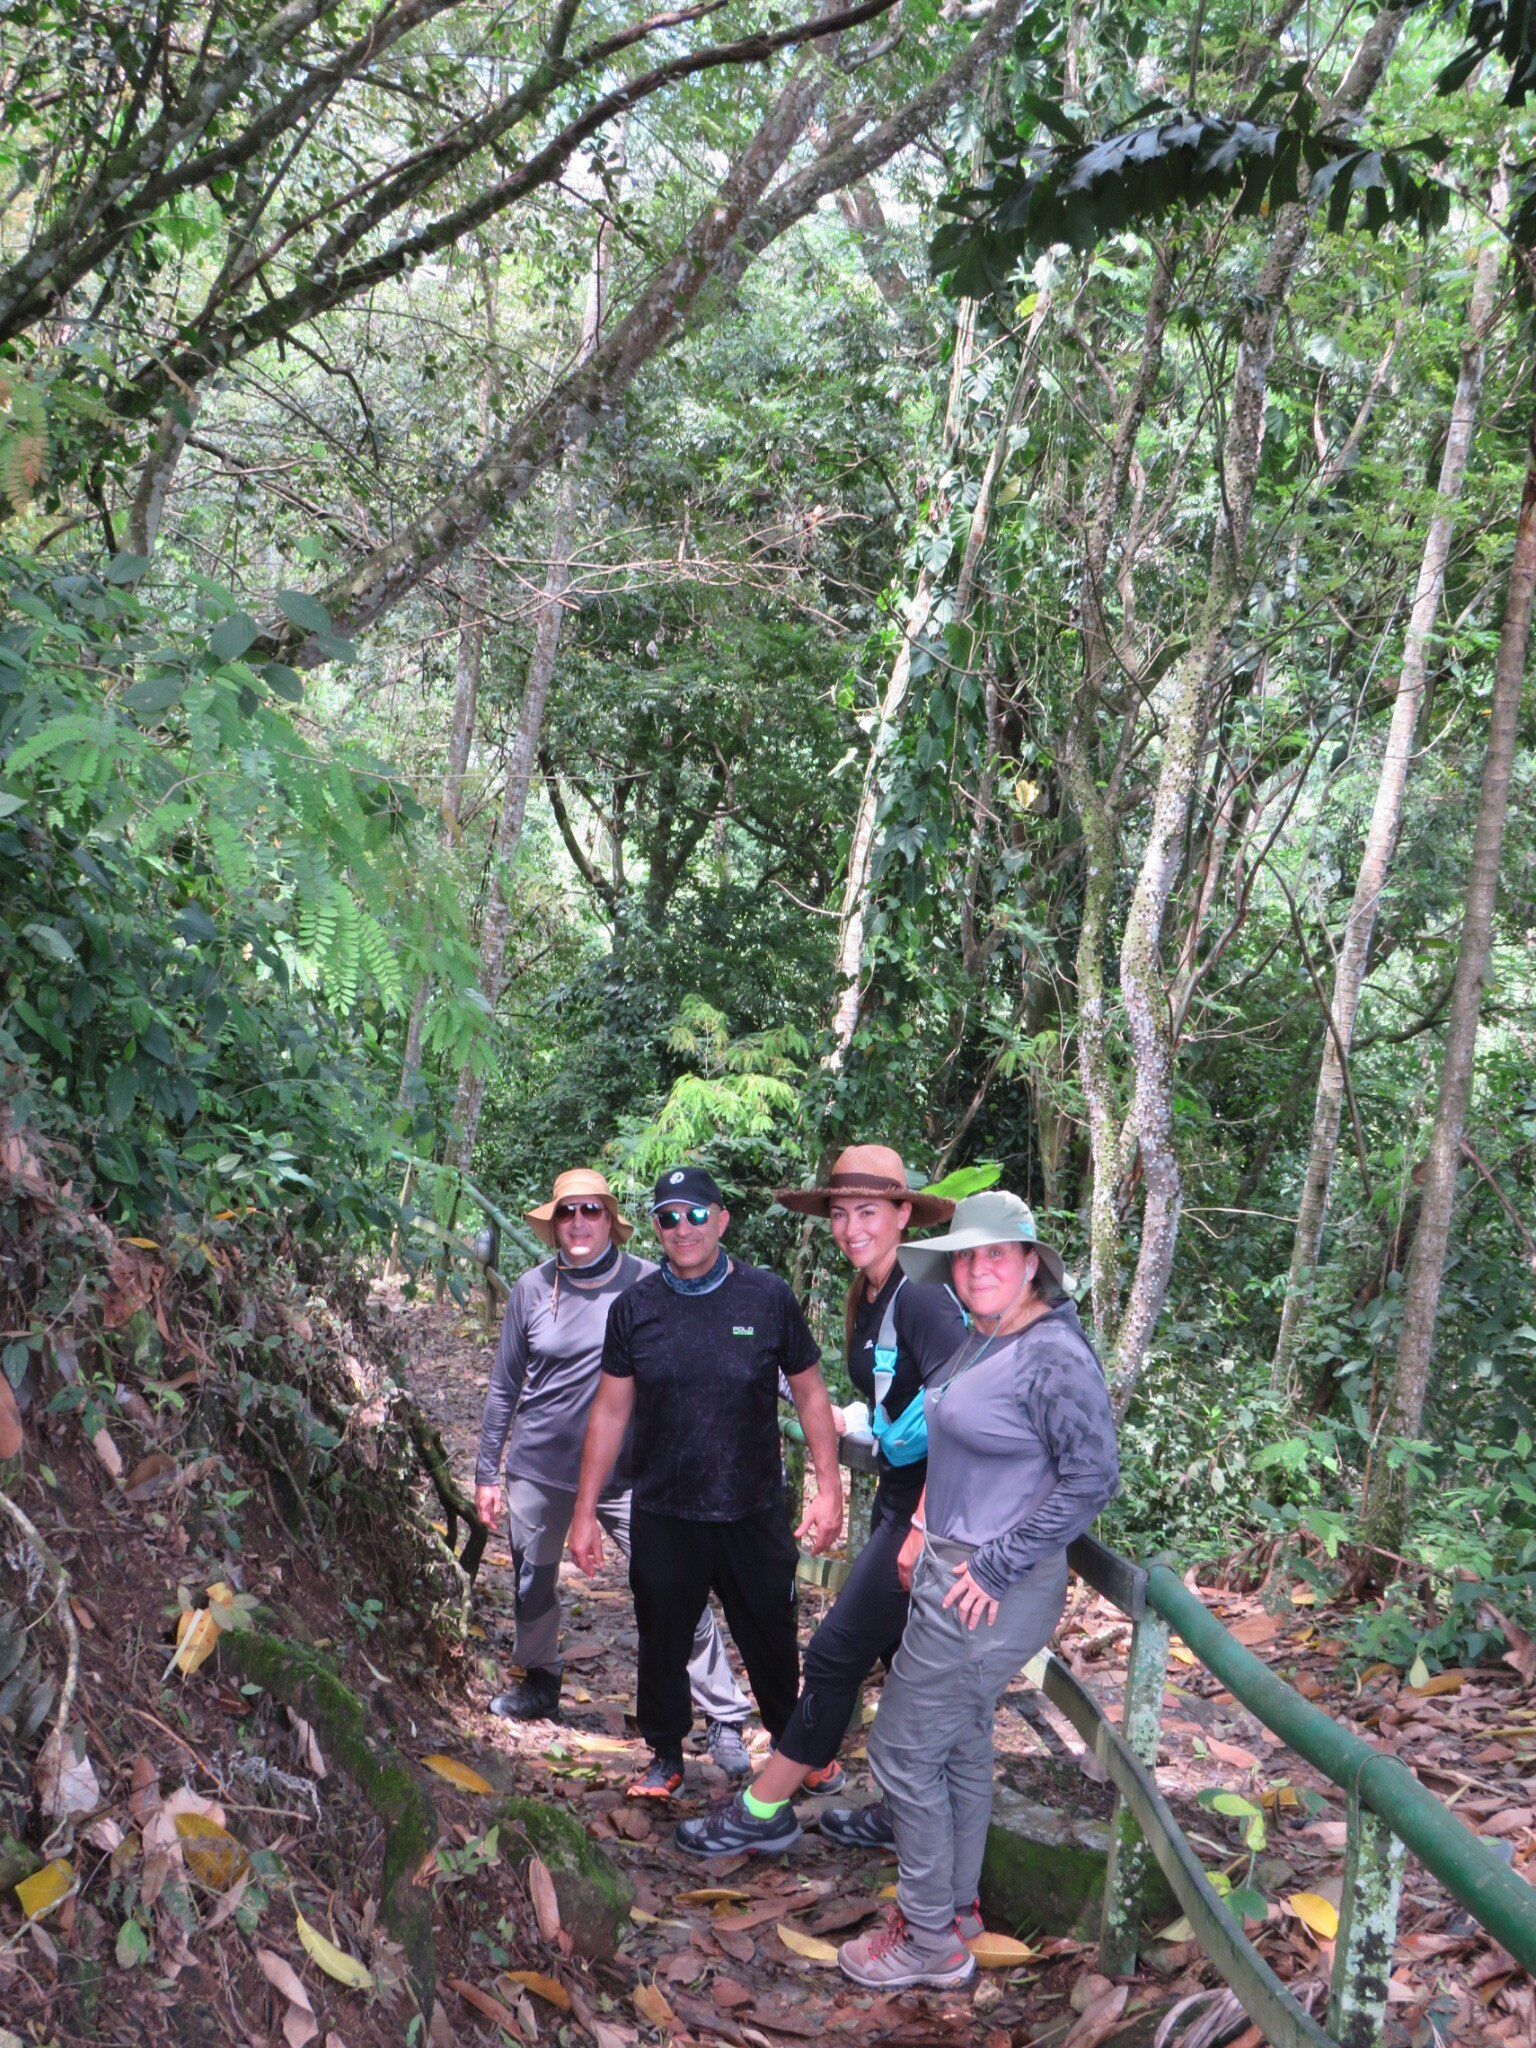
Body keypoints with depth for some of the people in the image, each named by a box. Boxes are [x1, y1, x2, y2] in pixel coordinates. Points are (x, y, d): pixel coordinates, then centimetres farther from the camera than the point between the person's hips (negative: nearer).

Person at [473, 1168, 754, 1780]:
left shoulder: (646, 1284, -7)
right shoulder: (531, 1290, 0)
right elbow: (505, 1386, 9)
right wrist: (487, 1471, 10)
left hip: (625, 1470, -3)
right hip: (539, 1468, 3)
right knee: (532, 1586, 17)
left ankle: (725, 1718, -1)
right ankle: (538, 1685, 43)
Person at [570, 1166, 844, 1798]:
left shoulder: (768, 1298, -5)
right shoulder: (634, 1308, -1)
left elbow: (810, 1394, 2)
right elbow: (610, 1412, 4)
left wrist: (828, 1489, -4)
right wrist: (585, 1512, 4)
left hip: (753, 1513, -1)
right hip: (662, 1516, 1)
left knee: (770, 1640, 10)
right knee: (662, 1641, 14)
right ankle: (666, 1753, 36)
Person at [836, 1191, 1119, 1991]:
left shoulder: (1054, 1356, -21)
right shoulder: (980, 1340, 7)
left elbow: (1092, 1475, -24)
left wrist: (997, 1567, -21)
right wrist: (923, 1527, 14)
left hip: (993, 1590, -9)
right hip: (951, 1566, 9)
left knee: (905, 1750, 0)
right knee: (960, 1747, 20)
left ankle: (931, 1943, 13)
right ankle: (953, 1902, 36)